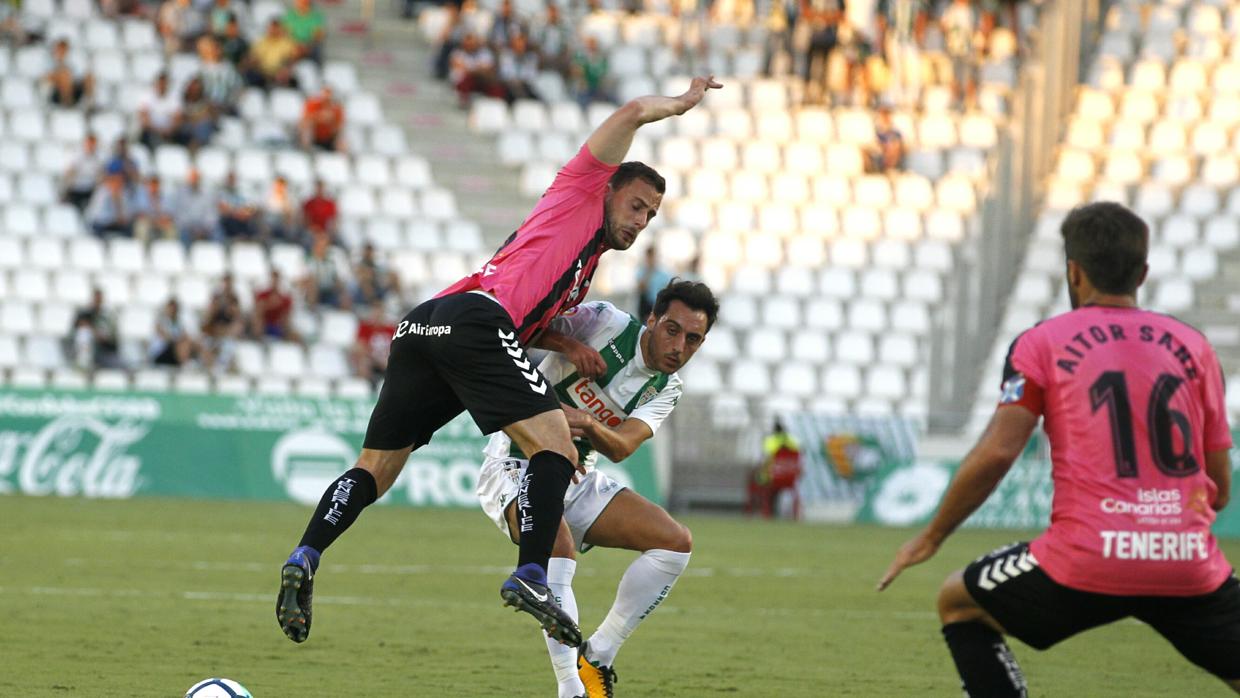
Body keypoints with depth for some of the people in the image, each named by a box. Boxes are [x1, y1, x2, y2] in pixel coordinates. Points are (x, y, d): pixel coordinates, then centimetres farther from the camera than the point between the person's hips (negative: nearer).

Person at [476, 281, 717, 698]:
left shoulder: (665, 390, 1)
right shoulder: (604, 321, -14)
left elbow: (621, 448, -18)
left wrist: (587, 423, -39)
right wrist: (566, 344, -29)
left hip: (577, 480, 7)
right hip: (517, 464, -7)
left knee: (675, 542, -6)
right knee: (560, 547, -35)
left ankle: (596, 659, 0)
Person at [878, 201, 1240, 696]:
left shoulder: (1042, 344, 5)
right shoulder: (1193, 346, 12)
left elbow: (996, 453, -5)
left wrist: (931, 537, 8)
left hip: (1086, 562, -2)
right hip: (1191, 564, 2)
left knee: (958, 603, 22)